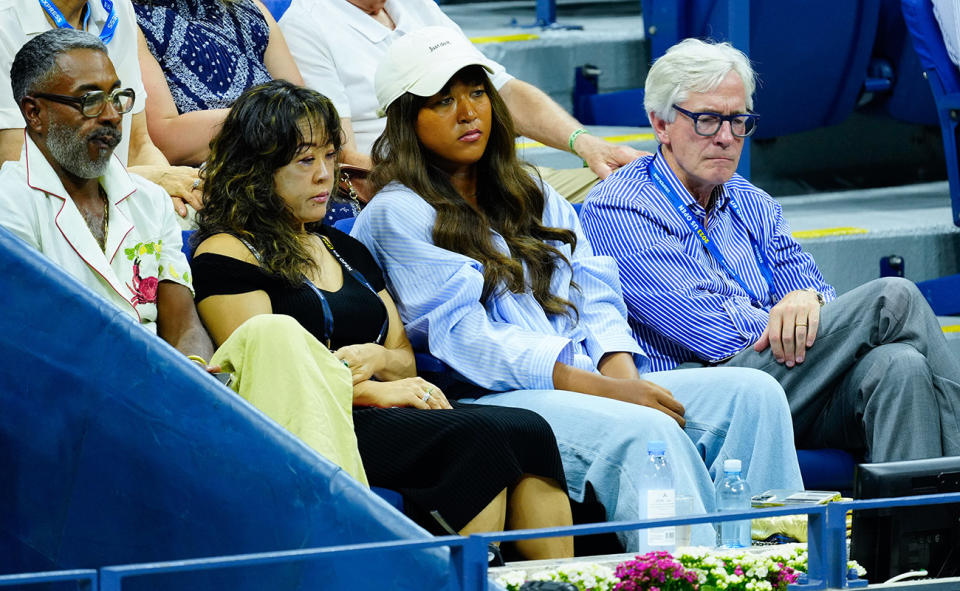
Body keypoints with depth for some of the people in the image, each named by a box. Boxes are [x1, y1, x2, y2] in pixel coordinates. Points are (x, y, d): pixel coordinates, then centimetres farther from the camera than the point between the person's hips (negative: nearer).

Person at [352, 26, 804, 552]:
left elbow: (595, 296, 17)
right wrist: (603, 390, -17)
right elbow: (467, 341, -9)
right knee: (646, 432, -34)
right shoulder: (397, 215, 1)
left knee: (753, 392, -15)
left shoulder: (535, 198, 25)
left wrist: (621, 374, -7)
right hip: (491, 402, -7)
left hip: (595, 384, 7)